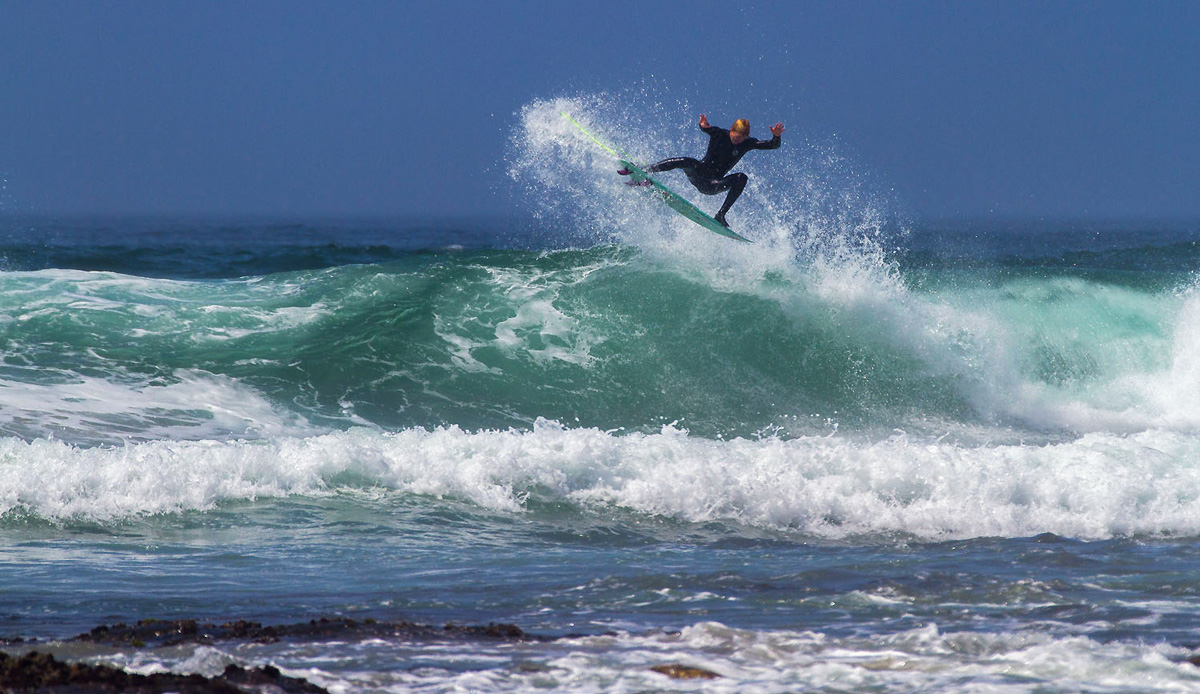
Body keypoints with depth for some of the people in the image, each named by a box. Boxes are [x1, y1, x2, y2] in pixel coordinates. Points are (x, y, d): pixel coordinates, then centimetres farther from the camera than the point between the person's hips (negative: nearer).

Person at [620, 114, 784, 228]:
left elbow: (773, 146, -6)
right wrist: (704, 126, -55)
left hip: (711, 185, 3)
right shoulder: (719, 134, -8)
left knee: (742, 178, -22)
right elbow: (707, 129, -29)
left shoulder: (748, 144, -1)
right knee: (688, 162, -35)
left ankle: (721, 215, -27)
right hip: (698, 174, -3)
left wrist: (776, 137, -30)